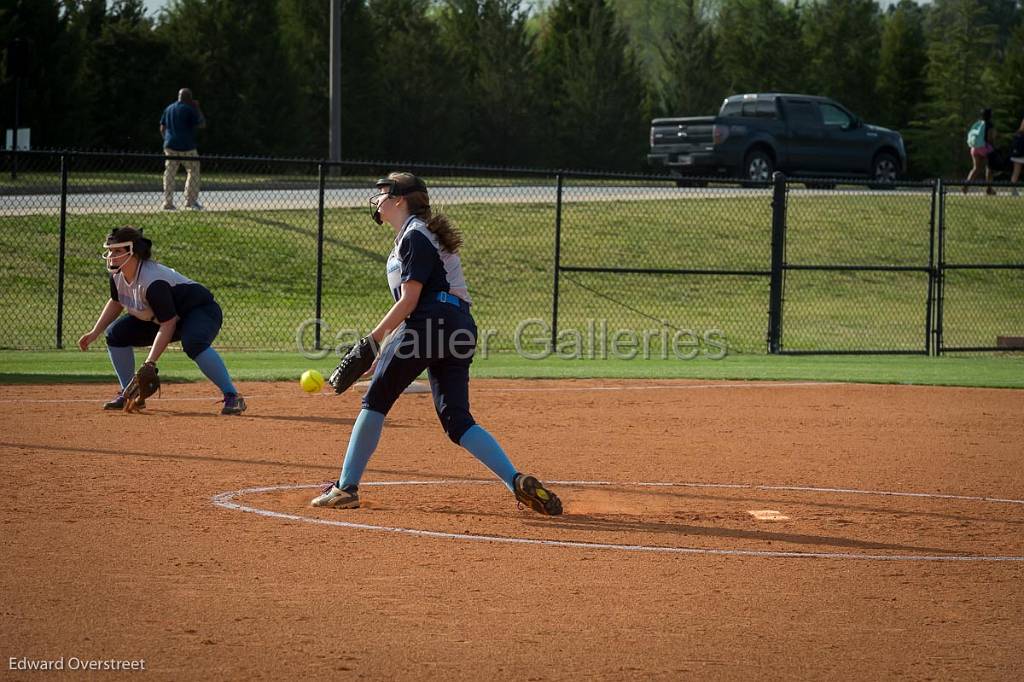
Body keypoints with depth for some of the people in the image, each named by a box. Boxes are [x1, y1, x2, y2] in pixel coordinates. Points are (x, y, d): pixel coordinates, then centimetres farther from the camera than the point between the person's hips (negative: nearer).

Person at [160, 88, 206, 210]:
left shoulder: (168, 108, 12)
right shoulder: (189, 109, -7)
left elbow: (162, 128, 13)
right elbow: (202, 125, -4)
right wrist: (198, 109, 4)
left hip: (170, 145, 5)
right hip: (186, 146, -5)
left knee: (169, 174, 6)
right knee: (193, 172, 7)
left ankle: (167, 202, 0)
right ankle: (191, 200, 3)